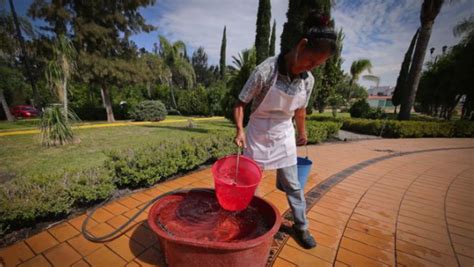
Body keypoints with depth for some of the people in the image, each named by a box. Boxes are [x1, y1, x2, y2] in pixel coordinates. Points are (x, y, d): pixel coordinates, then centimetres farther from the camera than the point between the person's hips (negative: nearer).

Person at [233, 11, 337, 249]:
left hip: (284, 136, 3)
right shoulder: (265, 71, -21)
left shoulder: (308, 80, -6)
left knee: (292, 184, 11)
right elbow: (240, 103, -13)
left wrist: (301, 132, 21)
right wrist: (240, 130, -25)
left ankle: (301, 226, 34)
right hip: (257, 135, -3)